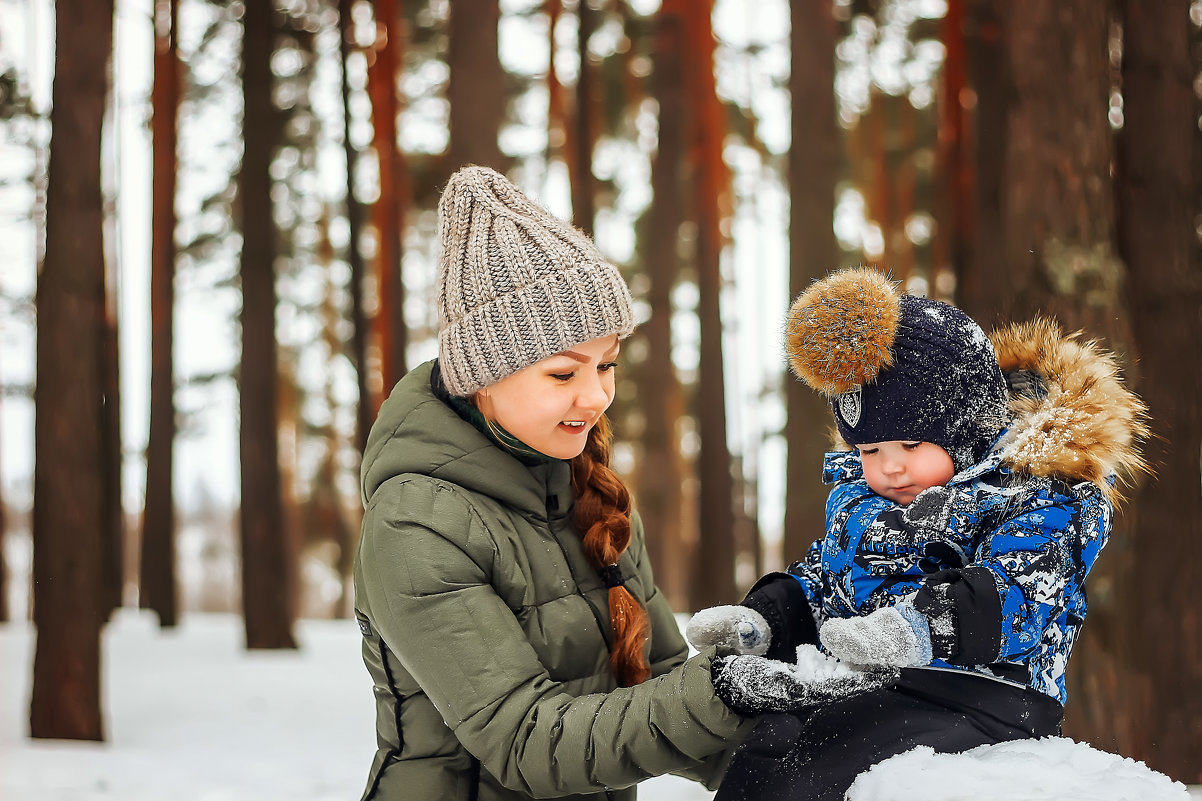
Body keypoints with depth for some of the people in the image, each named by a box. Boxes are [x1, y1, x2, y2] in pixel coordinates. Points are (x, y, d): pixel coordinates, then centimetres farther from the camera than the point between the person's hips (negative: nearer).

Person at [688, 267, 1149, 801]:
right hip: (859, 693, 8)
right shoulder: (856, 496, 22)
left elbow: (1010, 599, -19)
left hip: (978, 698, -8)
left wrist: (922, 629, -37)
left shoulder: (1031, 498, -4)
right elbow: (817, 580, 29)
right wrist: (759, 621, 6)